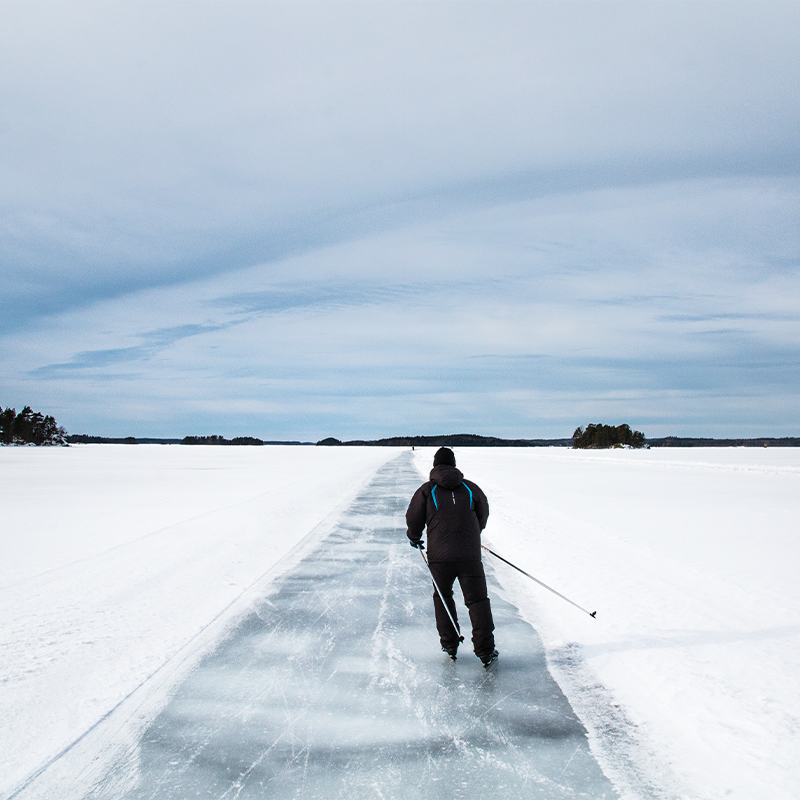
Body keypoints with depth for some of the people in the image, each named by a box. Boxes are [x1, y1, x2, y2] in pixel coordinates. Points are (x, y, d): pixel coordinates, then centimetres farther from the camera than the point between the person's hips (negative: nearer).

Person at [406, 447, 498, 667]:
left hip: (439, 556, 0)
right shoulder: (470, 488, 8)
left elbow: (414, 519, 5)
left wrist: (414, 538, 26)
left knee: (442, 597, 20)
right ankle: (485, 651, 3)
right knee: (477, 600, 7)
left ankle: (449, 645, 23)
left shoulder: (426, 490, 1)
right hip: (470, 555, 1)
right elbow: (483, 515, 21)